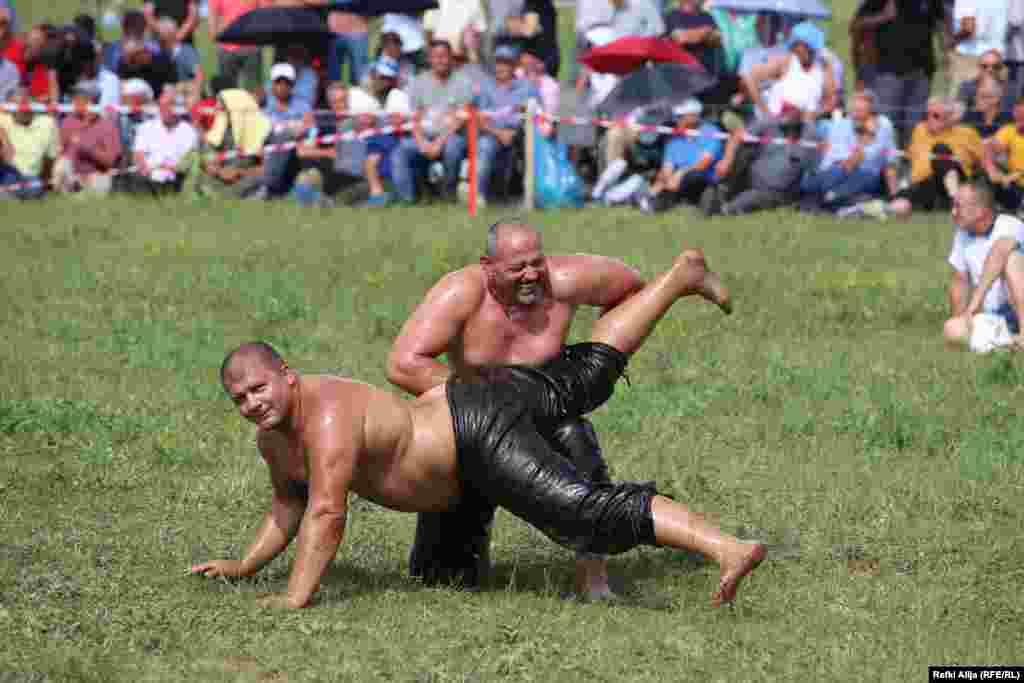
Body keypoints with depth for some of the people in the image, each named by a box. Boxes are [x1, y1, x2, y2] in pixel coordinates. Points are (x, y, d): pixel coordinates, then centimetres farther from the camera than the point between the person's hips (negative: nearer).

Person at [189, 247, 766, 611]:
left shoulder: (327, 417, -26)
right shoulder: (273, 438, 4)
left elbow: (326, 513, -33)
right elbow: (290, 504, 20)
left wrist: (297, 597, -32)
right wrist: (245, 566, 14)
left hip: (483, 435, -10)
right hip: (465, 399, 10)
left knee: (591, 513, -24)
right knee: (592, 372, 27)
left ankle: (728, 550, -33)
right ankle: (682, 275, 42)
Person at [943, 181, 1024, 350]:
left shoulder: (1009, 225, -14)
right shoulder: (962, 235, 9)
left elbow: (998, 255, -34)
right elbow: (959, 281, 16)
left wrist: (975, 301, -43)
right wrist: (958, 317, 1)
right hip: (993, 316, 5)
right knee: (951, 329, -22)